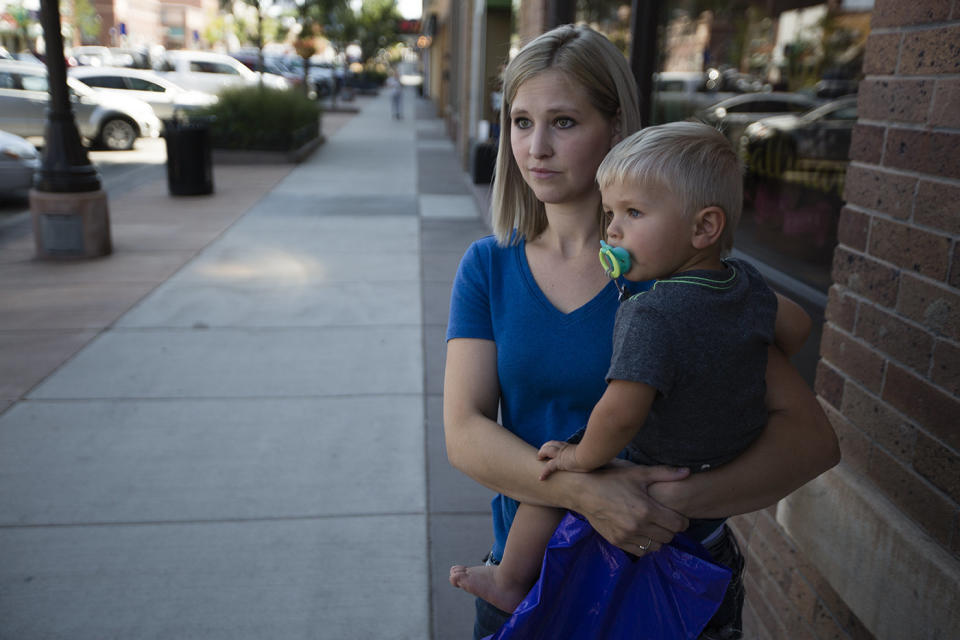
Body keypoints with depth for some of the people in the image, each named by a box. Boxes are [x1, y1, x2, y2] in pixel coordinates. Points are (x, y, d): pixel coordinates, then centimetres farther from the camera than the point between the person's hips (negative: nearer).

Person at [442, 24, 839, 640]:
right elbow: (464, 432, -13)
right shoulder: (488, 266, -6)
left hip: (668, 572, -2)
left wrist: (683, 498, -30)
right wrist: (586, 491, -28)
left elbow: (812, 436, -16)